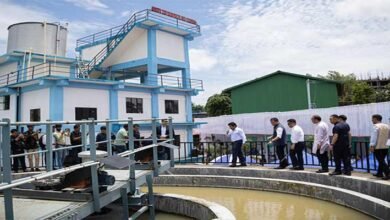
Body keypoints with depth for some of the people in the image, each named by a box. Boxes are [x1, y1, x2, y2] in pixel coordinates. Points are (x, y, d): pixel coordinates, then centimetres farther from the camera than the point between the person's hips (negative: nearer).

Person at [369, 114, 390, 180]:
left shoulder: (376, 126, -13)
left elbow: (374, 137, -18)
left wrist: (372, 146, -18)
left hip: (378, 147, -7)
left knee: (381, 161, -3)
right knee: (382, 160, 17)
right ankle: (379, 173, 26)